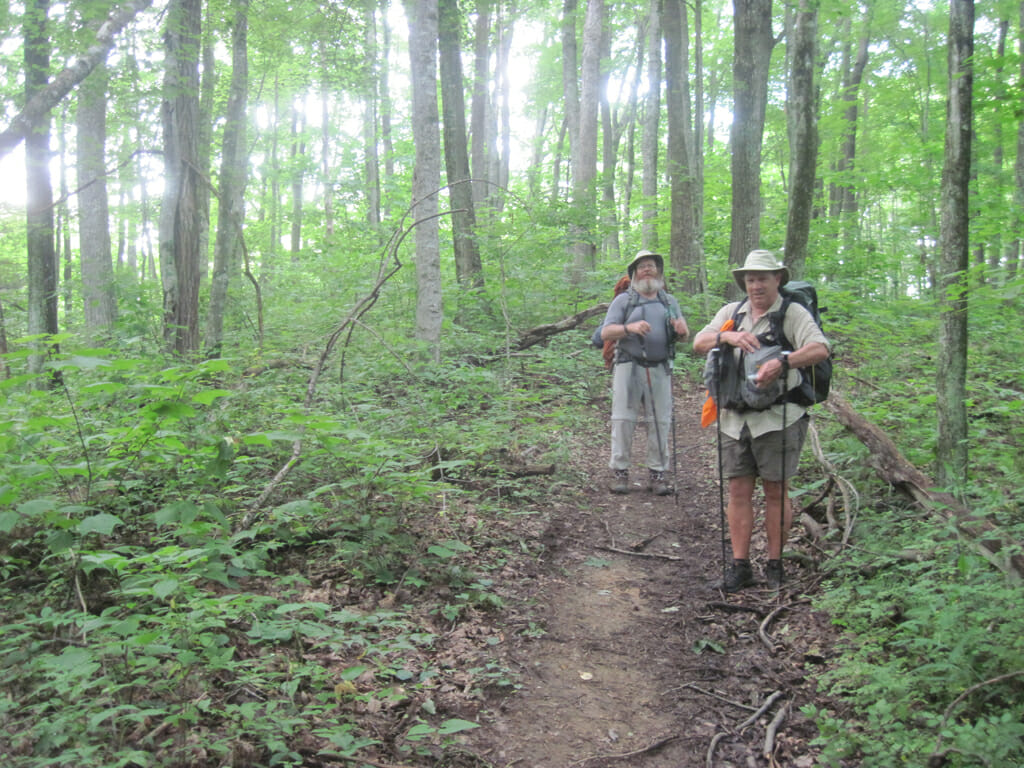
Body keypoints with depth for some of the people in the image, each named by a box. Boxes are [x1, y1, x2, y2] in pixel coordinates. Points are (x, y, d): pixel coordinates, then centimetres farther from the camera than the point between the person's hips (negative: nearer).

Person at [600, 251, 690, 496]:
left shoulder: (669, 301, 18)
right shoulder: (623, 300, 8)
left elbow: (685, 334, 15)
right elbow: (605, 333, -2)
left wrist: (682, 329, -10)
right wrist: (629, 328, -20)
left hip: (660, 369, 3)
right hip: (629, 367, -3)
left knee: (661, 421, 2)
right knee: (623, 419, -3)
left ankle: (657, 473, 9)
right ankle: (619, 471, 4)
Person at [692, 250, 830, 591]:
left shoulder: (792, 314, -3)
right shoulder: (731, 312, 14)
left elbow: (820, 349, -18)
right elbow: (699, 343, 4)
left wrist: (781, 362, -34)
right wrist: (728, 336, -15)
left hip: (776, 418, -4)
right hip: (734, 418, 5)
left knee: (776, 492, 3)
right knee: (739, 491, 6)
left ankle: (775, 563, 14)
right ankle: (740, 564, 12)